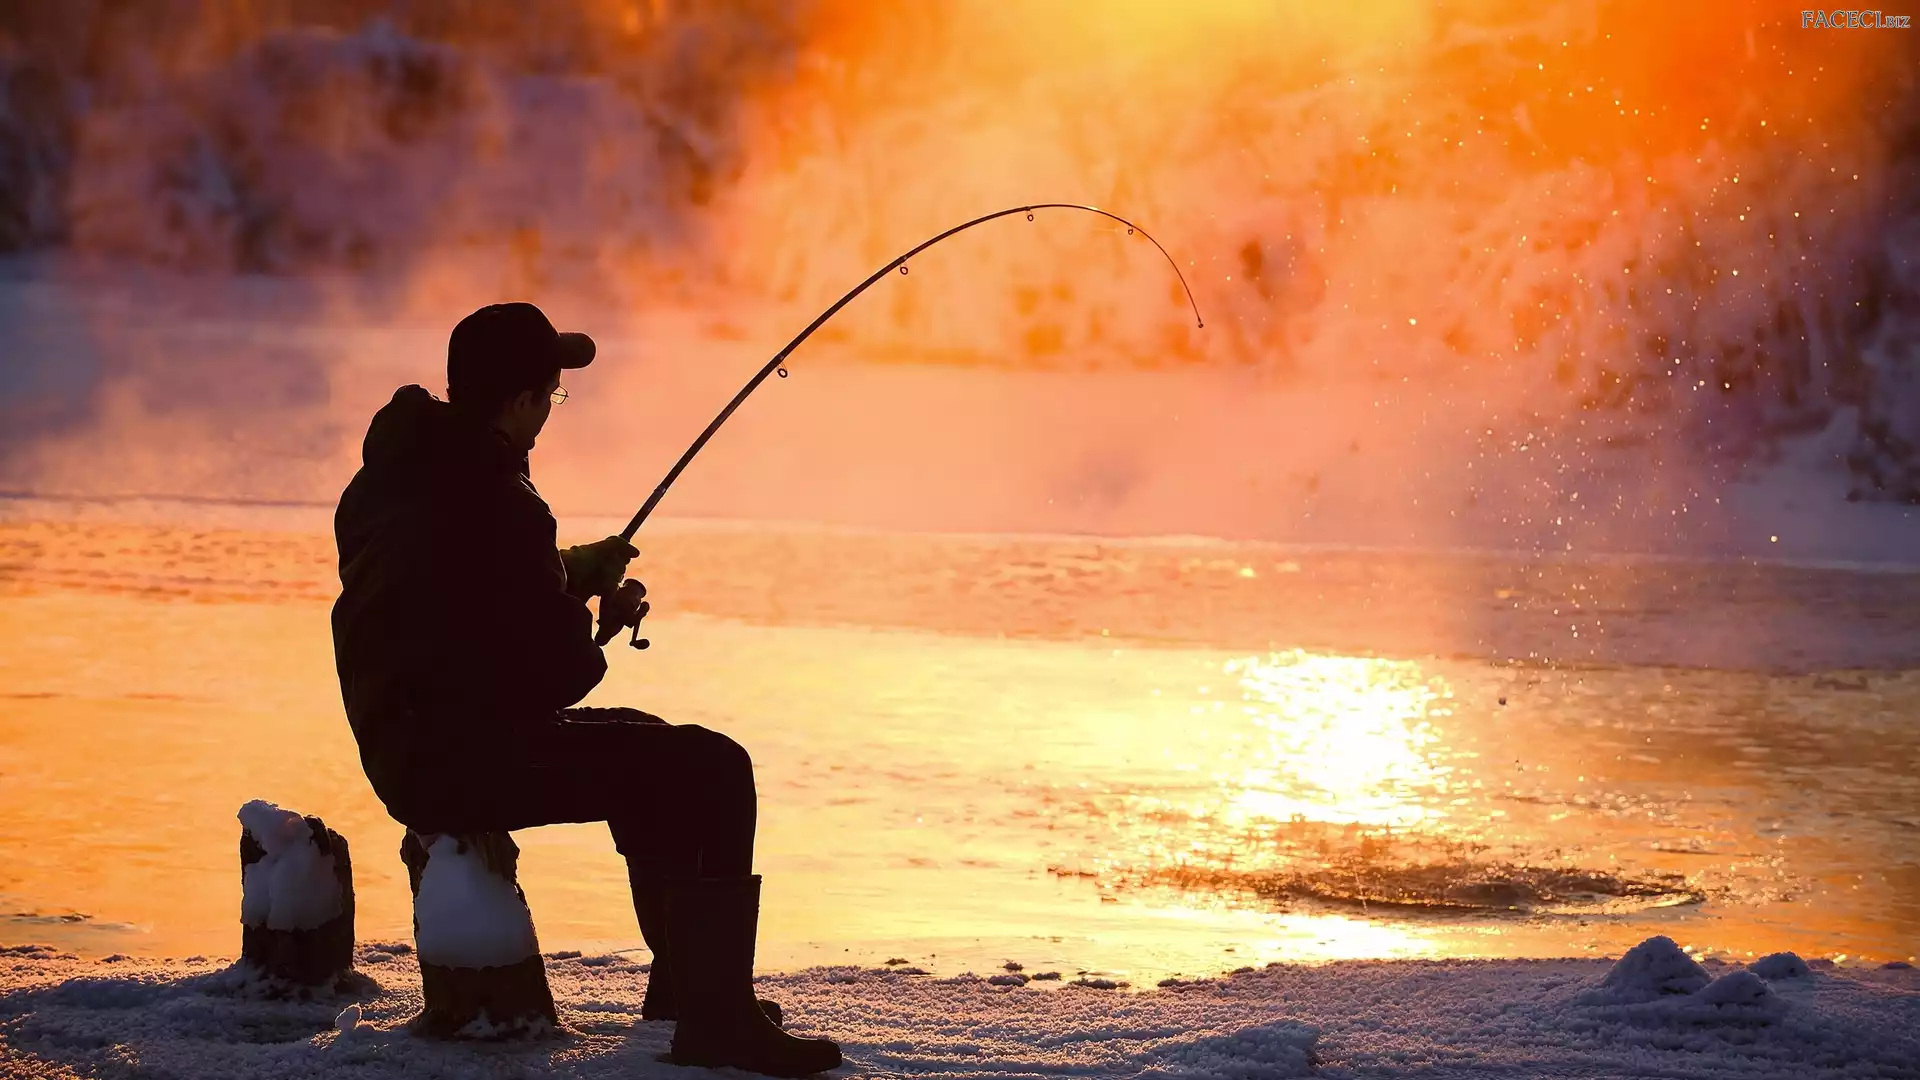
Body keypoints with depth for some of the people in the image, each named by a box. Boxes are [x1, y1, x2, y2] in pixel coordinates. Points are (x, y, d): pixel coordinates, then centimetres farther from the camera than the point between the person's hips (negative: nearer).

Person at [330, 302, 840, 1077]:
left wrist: (569, 574, 17)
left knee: (643, 747, 27)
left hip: (405, 749, 11)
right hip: (463, 760, -10)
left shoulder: (392, 475, 9)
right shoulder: (492, 503, -21)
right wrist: (595, 622, 3)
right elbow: (557, 675, -18)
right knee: (710, 772, -13)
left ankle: (683, 982, 32)